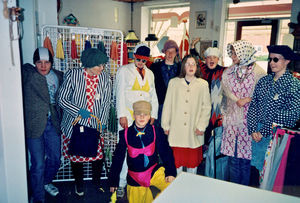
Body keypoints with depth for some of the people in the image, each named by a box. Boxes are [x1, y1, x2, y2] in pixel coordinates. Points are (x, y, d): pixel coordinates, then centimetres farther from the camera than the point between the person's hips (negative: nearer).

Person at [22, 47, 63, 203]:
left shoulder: (58, 76, 7)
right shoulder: (27, 74, -6)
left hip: (52, 123, 5)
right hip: (34, 124, -4)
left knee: (55, 159, 16)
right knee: (38, 164, -1)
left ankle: (46, 182, 45)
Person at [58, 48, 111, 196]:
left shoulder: (105, 78, -4)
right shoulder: (73, 75, -13)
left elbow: (106, 103, 4)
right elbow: (62, 99, -9)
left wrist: (102, 122, -1)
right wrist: (79, 111, -18)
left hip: (95, 125, 2)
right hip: (74, 124, -1)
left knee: (98, 155, 6)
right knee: (76, 156, 12)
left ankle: (97, 182, 35)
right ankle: (79, 183, 39)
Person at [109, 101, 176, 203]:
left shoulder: (156, 131, -8)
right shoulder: (125, 134, -7)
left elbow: (166, 153, -6)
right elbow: (118, 157, 0)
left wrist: (170, 173, -19)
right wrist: (113, 181, 3)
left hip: (154, 171, -1)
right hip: (135, 179, 1)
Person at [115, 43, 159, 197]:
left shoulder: (150, 74, 19)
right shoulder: (124, 70, 8)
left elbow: (153, 96, 20)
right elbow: (120, 94, 1)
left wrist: (153, 115, 11)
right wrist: (122, 115, -7)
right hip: (128, 117, -3)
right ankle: (121, 184, 5)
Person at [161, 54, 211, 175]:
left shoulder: (203, 84, 5)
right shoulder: (174, 82, 6)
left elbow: (206, 107, 5)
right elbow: (167, 105, 7)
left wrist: (201, 126, -2)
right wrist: (165, 125, 5)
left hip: (194, 131, 0)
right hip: (176, 130, 0)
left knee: (193, 160, 8)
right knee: (176, 159, 4)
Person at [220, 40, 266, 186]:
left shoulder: (258, 72, -5)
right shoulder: (229, 71, 8)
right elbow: (225, 89, 2)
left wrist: (248, 99, -16)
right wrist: (237, 100, -11)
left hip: (249, 118, -3)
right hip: (232, 117, 4)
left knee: (245, 155, 3)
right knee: (232, 155, 10)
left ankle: (244, 189, 22)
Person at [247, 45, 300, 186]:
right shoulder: (264, 81, 7)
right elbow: (253, 106, 6)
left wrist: (264, 132, -13)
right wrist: (253, 130, -5)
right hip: (257, 133, 4)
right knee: (255, 166, 11)